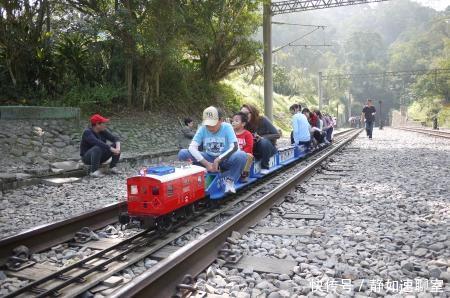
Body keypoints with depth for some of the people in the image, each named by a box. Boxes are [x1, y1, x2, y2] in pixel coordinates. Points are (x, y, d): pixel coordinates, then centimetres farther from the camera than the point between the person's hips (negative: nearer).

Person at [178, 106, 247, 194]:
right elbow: (192, 147, -20)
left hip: (225, 159, -2)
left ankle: (228, 180, -16)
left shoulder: (227, 127, -15)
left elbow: (234, 147, -26)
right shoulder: (202, 129, -10)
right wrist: (206, 163, -31)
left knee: (242, 155, -36)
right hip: (209, 159, 2)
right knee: (182, 153, -19)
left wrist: (218, 160, -34)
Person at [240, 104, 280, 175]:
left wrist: (262, 137, -27)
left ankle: (265, 167, -20)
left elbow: (277, 135, -15)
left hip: (268, 148, -2)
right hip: (255, 151, 3)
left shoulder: (262, 120, -14)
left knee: (264, 142, -36)